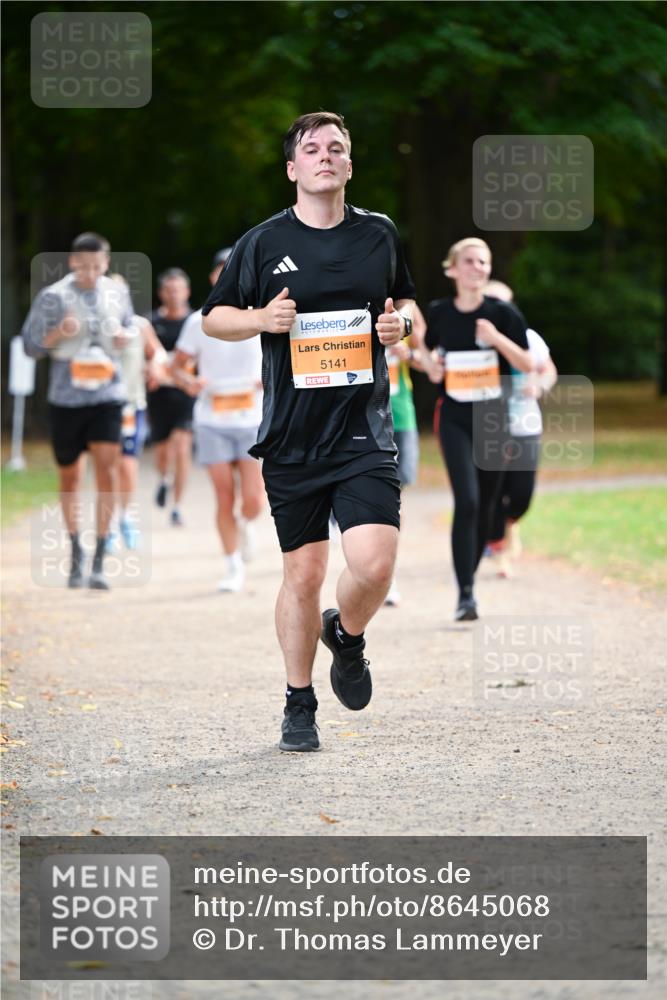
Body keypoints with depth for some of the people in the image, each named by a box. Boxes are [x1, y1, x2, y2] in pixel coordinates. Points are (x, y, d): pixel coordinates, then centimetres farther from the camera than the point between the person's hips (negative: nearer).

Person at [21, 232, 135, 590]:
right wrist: (59, 333, -19)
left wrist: (126, 337, -2)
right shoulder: (52, 297, -5)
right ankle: (76, 553, 30)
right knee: (69, 478, 10)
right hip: (65, 397, -1)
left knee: (107, 472, -13)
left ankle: (99, 563, -12)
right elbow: (30, 345, -1)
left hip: (107, 396, 1)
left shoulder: (118, 294, 4)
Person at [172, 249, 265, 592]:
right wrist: (189, 382, -15)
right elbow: (178, 366, 7)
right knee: (224, 499, -1)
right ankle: (233, 567, 12)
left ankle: (244, 526, 29)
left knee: (253, 501, -7)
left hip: (253, 421, 0)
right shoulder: (198, 322, 1)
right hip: (213, 423, 0)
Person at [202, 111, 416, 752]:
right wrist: (261, 319, -10)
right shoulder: (263, 242, 2)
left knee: (374, 563, -16)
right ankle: (299, 706, 21)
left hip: (365, 432, 1)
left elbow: (406, 300, 23)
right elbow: (214, 317, 10)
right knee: (302, 574, 4)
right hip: (292, 437, -1)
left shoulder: (379, 235, 8)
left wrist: (402, 322, 0)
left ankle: (346, 635, 19)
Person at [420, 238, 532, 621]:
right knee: (467, 501, -16)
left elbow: (527, 364, -5)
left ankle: (471, 577, 29)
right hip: (454, 417, -1)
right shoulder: (439, 313, -1)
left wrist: (497, 338, -20)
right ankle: (465, 593, -16)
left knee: (486, 506, 8)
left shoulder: (503, 314, -5)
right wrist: (431, 364, -5)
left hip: (493, 417, 1)